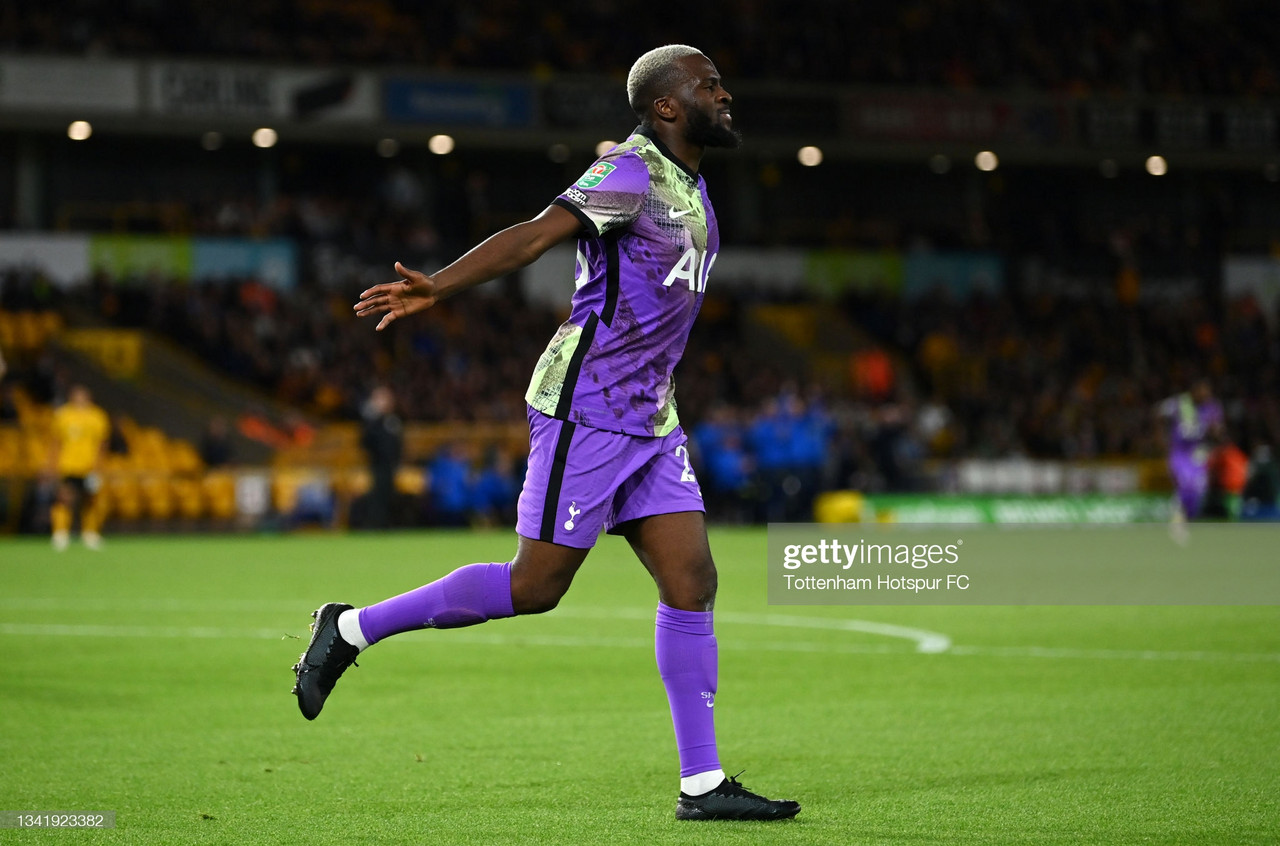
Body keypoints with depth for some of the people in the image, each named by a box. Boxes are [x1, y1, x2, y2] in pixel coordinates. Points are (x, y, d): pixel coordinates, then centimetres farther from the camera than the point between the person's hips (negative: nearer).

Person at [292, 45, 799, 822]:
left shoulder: (688, 187, 15)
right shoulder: (631, 173, -13)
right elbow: (538, 233, -24)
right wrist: (439, 288, -35)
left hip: (649, 422, 9)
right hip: (587, 411, -9)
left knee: (692, 583, 0)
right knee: (534, 588, -5)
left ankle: (702, 784, 1)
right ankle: (353, 629, 10)